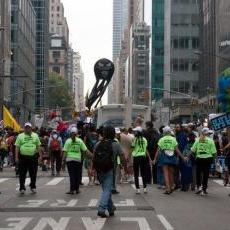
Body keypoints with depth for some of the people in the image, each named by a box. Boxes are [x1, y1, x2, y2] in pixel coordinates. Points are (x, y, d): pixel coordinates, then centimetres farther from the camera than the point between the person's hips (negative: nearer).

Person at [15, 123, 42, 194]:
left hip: (33, 157, 1)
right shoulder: (20, 136, 4)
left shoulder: (35, 136, 10)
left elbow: (38, 146, 11)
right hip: (23, 157, -1)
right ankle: (22, 188, 11)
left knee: (33, 174, 7)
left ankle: (33, 187, 20)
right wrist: (16, 157, -7)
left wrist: (40, 155, 4)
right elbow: (17, 147, 0)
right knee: (22, 174, 3)